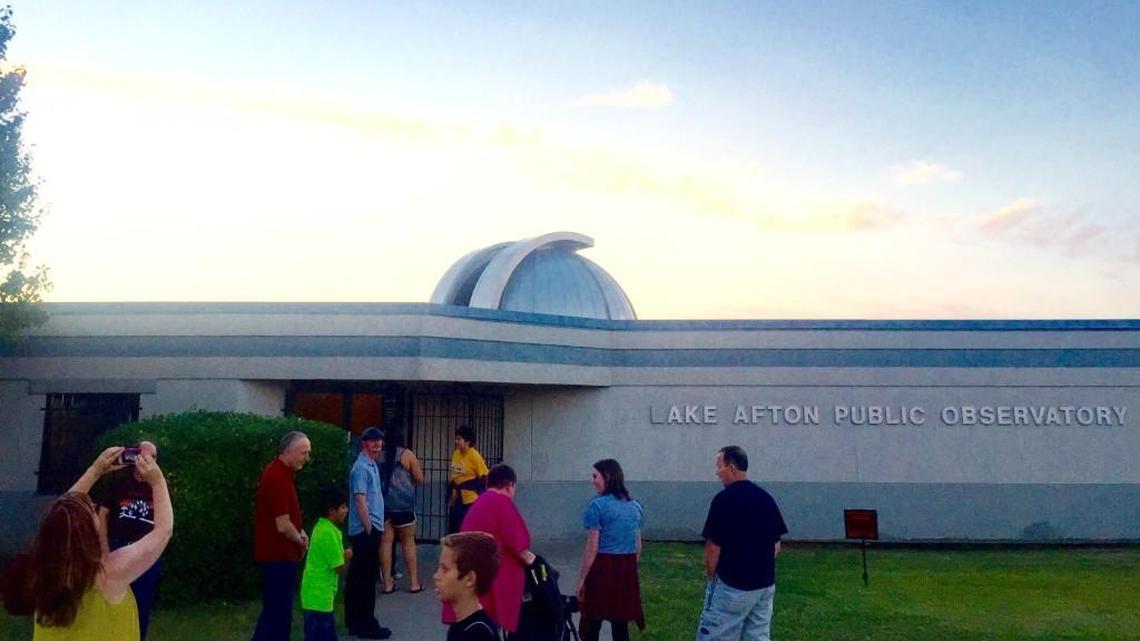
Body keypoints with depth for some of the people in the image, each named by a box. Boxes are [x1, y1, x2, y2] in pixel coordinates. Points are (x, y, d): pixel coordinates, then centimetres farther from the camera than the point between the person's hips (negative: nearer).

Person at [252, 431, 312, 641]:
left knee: (274, 608, 19)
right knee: (279, 610, 0)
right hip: (278, 553, -10)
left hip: (278, 552, 10)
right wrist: (301, 541, -7)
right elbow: (283, 526, -25)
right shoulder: (278, 477, -24)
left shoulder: (280, 472, 9)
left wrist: (300, 533, 7)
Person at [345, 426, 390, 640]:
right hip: (366, 529, -10)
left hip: (370, 527, 10)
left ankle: (354, 621, 24)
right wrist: (369, 529, -19)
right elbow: (360, 501, -20)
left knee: (357, 576, 15)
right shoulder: (361, 467, -16)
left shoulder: (372, 465, 13)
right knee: (366, 577, -4)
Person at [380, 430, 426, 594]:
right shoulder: (407, 454, 1)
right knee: (408, 542, 7)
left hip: (382, 502, 2)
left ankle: (388, 583, 7)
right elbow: (420, 479, 3)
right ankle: (414, 583, 11)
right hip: (403, 502, -2)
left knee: (385, 542, 4)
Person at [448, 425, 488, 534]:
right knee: (453, 528, 10)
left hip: (471, 500, -7)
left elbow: (485, 477, -13)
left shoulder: (474, 456, -15)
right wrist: (451, 495, 18)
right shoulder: (455, 454, 6)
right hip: (457, 499, 7)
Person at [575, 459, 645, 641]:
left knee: (591, 626, 4)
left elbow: (592, 548, -12)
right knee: (620, 626, 12)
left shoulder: (597, 505, -11)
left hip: (602, 568, -6)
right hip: (627, 571, 6)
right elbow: (638, 546, 14)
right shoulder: (635, 506, 9)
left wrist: (581, 579, -6)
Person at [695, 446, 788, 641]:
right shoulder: (766, 497, 6)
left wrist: (711, 575, 0)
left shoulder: (724, 498, -15)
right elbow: (776, 545, 11)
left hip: (731, 585, -7)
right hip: (766, 584, 7)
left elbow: (714, 547, -14)